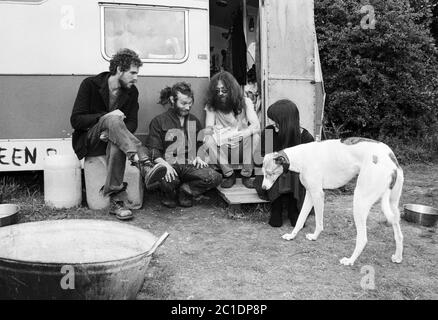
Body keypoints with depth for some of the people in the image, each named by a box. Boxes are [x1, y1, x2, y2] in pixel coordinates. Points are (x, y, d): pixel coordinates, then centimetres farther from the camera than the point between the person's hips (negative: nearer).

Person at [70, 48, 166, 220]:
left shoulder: (132, 92, 5)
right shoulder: (90, 84, -7)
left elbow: (132, 123, 0)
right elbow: (76, 120, -12)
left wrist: (114, 131, -23)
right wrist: (106, 116, -25)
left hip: (110, 140, 3)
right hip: (88, 141, -3)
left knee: (116, 143, -37)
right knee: (112, 119, -35)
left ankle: (116, 201, -40)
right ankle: (145, 164, -54)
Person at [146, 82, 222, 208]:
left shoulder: (194, 121, 22)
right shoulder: (159, 121, 8)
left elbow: (201, 145, 28)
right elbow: (153, 151, -1)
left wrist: (199, 157, 5)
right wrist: (164, 164, -21)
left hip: (190, 165, 4)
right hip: (170, 165, -3)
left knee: (215, 177, -26)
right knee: (168, 182, -39)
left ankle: (184, 190, -2)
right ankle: (170, 193, 0)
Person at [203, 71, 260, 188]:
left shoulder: (245, 102, -5)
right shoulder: (212, 106, -1)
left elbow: (256, 125, -18)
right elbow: (208, 128, -11)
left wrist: (240, 135, -37)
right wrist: (212, 130, -37)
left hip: (242, 146, -1)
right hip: (222, 147, 1)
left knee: (255, 136, -30)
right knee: (208, 140, -28)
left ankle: (246, 175, -12)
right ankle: (229, 174, -12)